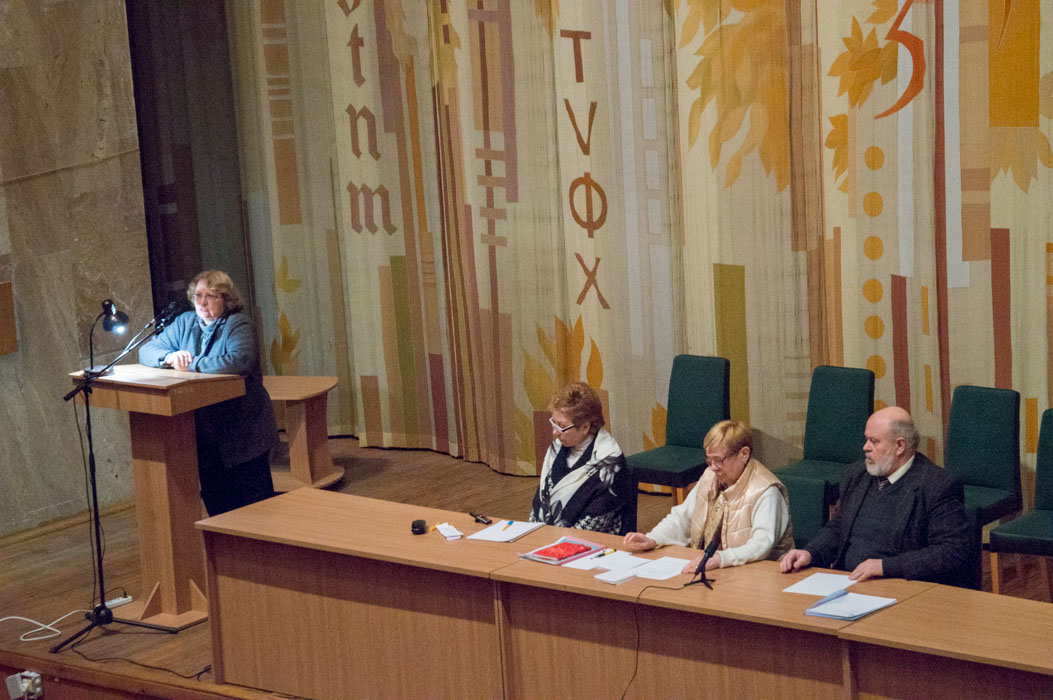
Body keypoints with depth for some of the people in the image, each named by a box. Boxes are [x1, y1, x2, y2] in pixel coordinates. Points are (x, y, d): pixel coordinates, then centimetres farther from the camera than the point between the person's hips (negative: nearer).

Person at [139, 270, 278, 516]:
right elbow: (147, 351, 12)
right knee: (216, 502, 11)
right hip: (205, 433, 6)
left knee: (254, 500, -2)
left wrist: (191, 365, -20)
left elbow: (239, 360, -30)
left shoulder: (238, 325, -11)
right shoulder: (185, 323, 10)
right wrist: (169, 357, -12)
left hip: (242, 432, -6)